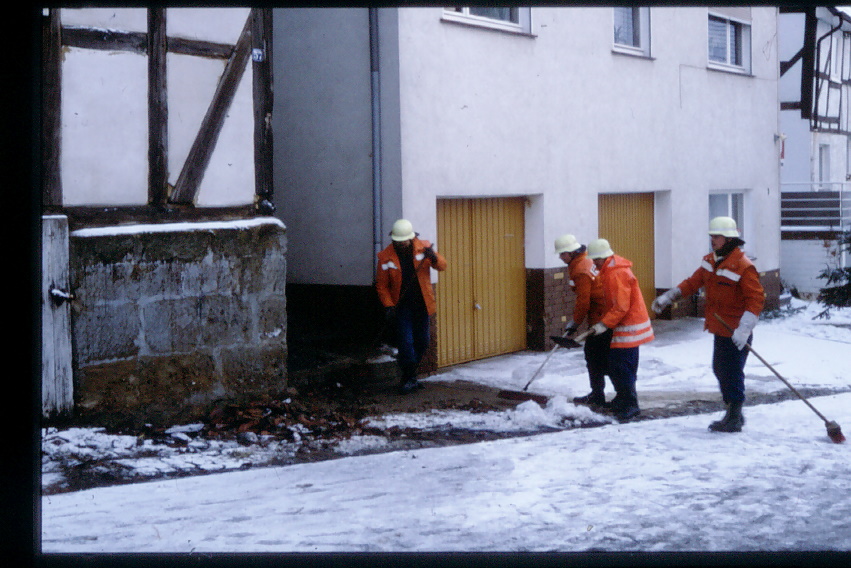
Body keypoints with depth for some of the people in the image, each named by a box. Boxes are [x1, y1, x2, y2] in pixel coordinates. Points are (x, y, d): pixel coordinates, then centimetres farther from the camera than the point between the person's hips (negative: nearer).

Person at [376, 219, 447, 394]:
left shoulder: (423, 248, -3)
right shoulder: (386, 257, -8)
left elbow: (442, 266, -2)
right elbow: (381, 285, -4)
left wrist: (434, 257, -24)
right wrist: (388, 306, -14)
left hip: (422, 304, 3)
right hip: (401, 306, -3)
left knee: (422, 342, 10)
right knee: (406, 341, -10)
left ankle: (409, 375, 28)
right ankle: (409, 378, 2)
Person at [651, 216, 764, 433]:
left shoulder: (743, 267, -20)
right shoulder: (711, 260, 8)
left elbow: (756, 298, -23)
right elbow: (694, 281, 14)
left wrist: (744, 328, -30)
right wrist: (667, 297, 6)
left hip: (735, 335, -9)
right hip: (720, 330, 9)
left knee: (732, 374, -3)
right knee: (720, 370, 18)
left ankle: (734, 420, 8)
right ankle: (732, 413, 32)